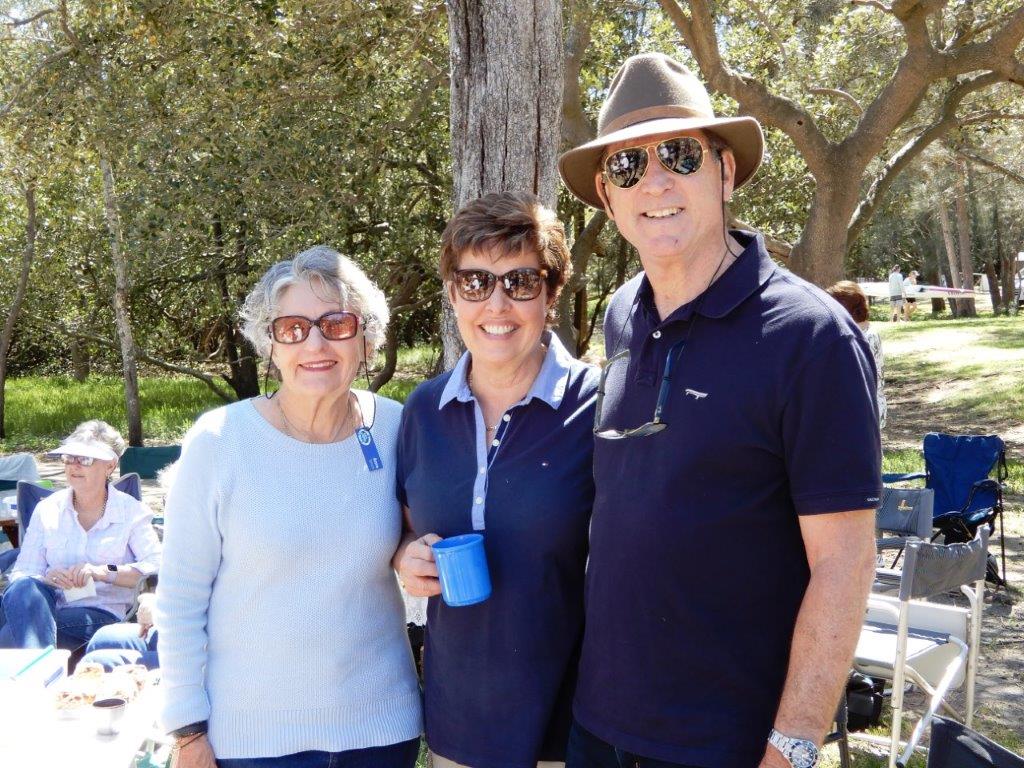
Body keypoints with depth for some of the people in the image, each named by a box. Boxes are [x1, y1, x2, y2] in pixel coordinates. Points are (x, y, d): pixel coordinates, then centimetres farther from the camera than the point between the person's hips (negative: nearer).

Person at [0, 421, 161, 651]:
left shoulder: (132, 511, 7)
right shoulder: (47, 509, 15)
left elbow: (157, 567, -7)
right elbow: (21, 573, 7)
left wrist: (104, 571, -20)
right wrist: (46, 578, -17)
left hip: (103, 616, -4)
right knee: (23, 588, -34)